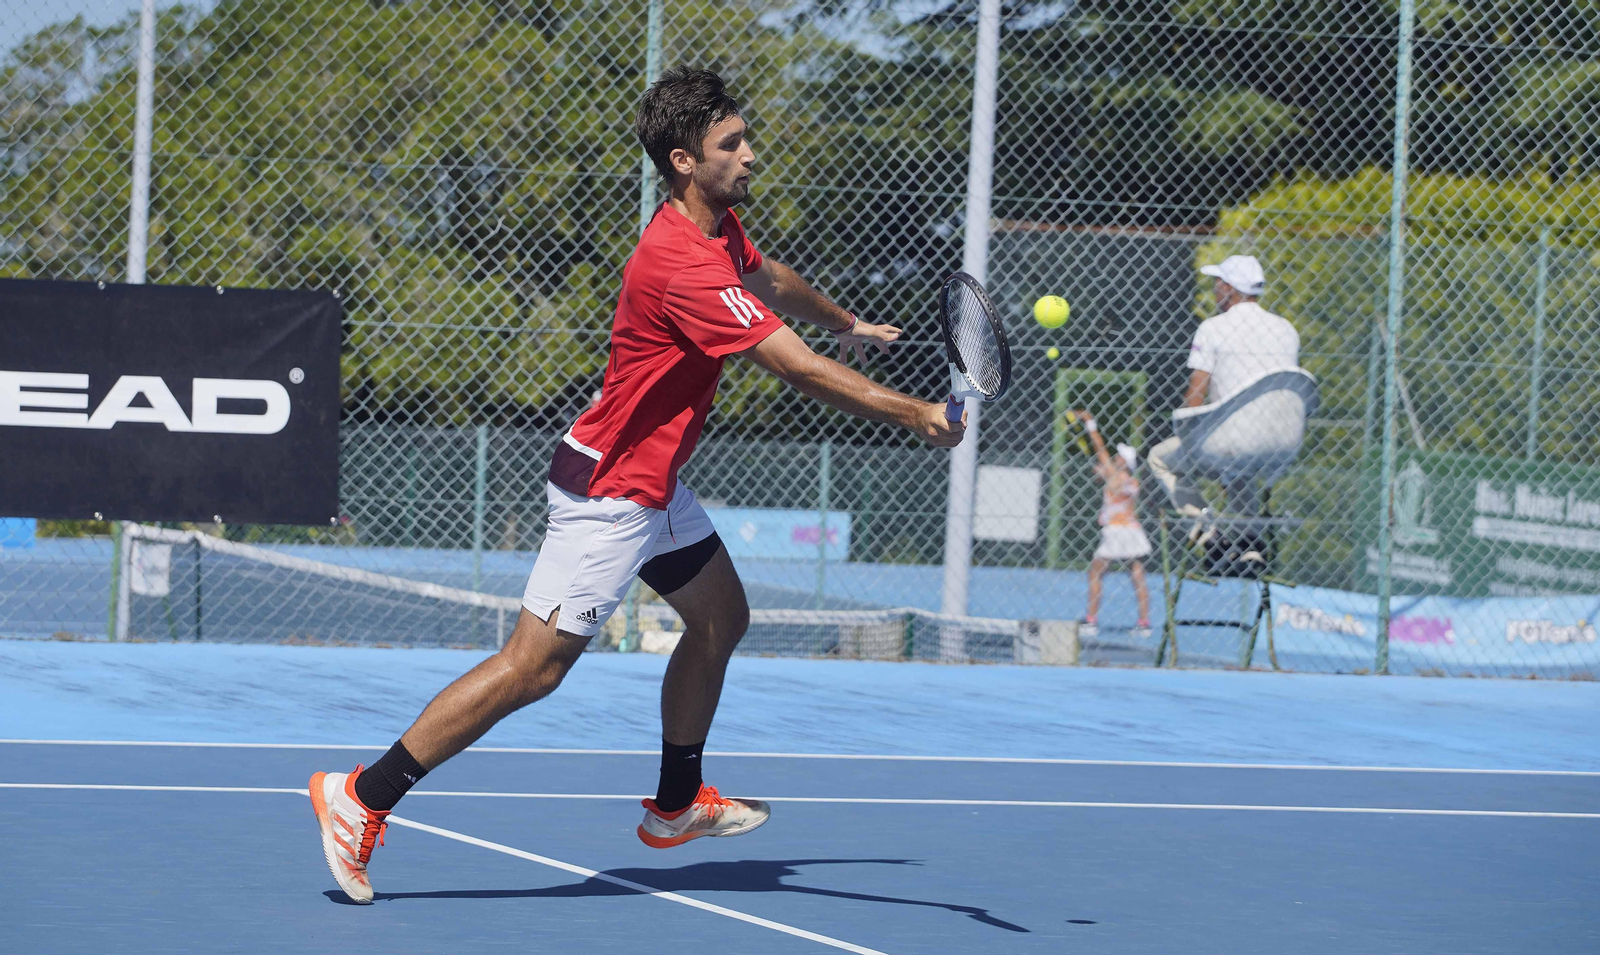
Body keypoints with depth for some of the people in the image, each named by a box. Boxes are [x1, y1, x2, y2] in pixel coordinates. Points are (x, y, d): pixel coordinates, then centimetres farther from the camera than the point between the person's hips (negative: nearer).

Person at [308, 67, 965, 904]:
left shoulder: (719, 228, 4)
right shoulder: (681, 265, -27)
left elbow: (772, 278, 30)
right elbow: (801, 372, -28)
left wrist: (847, 323, 43)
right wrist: (913, 416, -24)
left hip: (655, 486, 11)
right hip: (609, 494, -11)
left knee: (721, 619, 21)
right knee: (536, 664, -12)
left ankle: (675, 805, 35)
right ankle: (361, 797, -10)